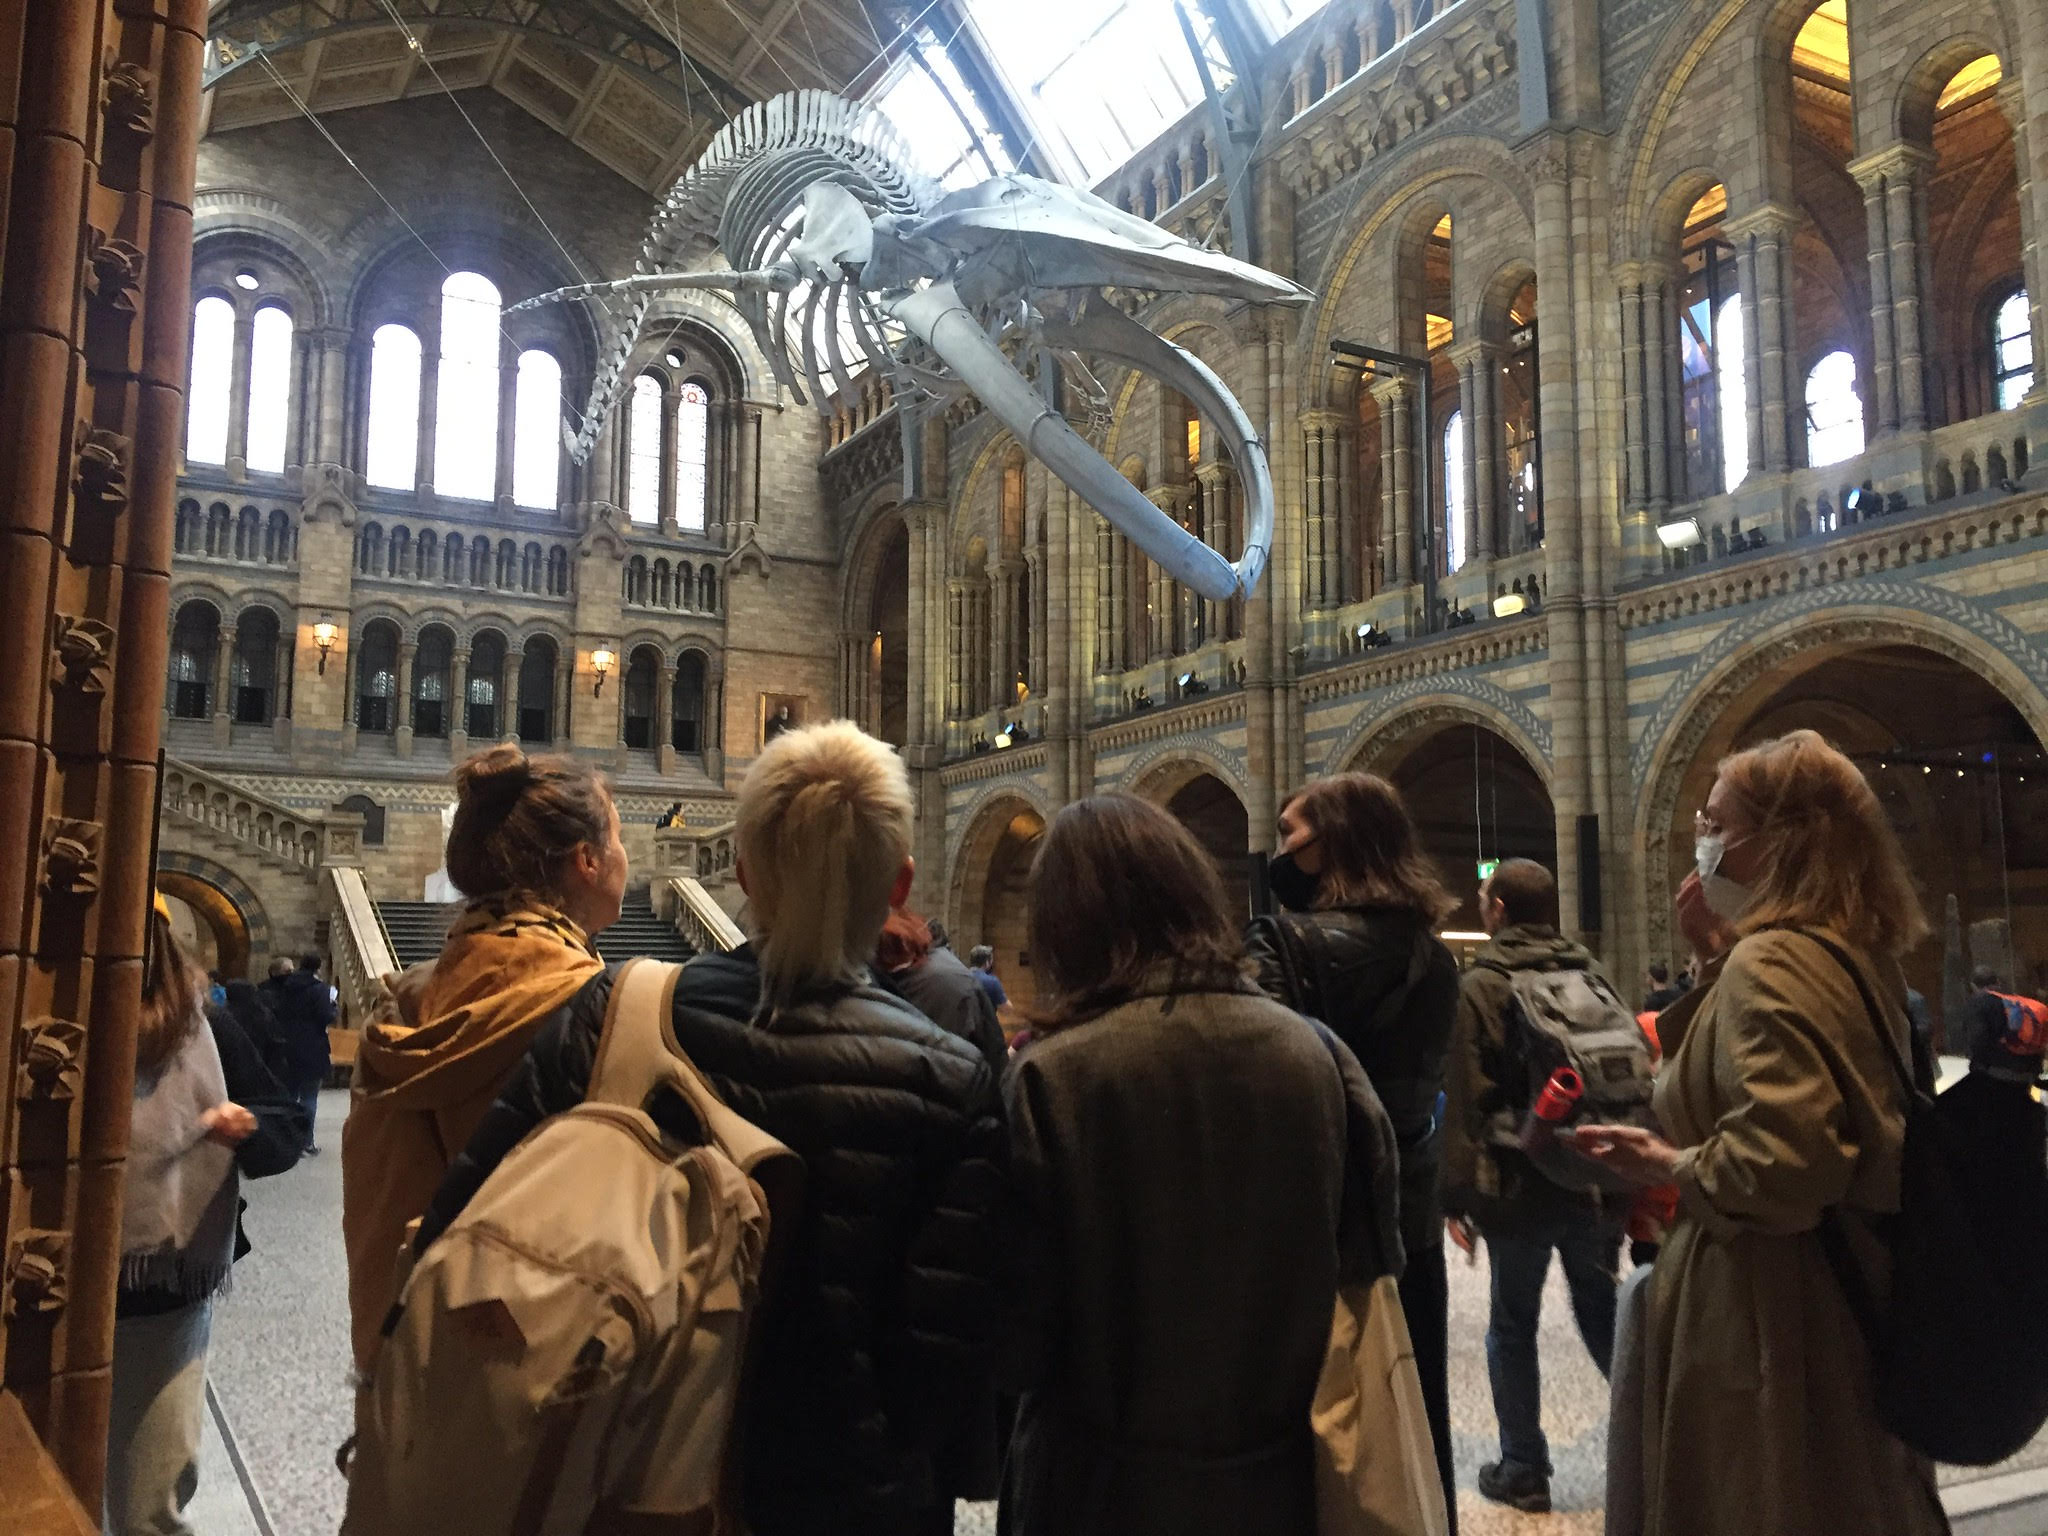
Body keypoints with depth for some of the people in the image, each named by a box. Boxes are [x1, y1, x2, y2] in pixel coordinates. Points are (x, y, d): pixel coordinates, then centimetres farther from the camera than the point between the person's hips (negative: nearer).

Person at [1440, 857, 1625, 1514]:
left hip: (1518, 1184, -4)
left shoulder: (1480, 985, -10)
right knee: (1602, 1314, 18)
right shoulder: (1590, 974, 5)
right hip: (1595, 1181, 4)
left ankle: (1523, 1470, 14)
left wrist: (1460, 1193, -8)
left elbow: (1466, 1097, -12)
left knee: (1512, 1324, 8)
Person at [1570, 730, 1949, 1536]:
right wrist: (1714, 955, 9)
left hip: (1768, 1306, -9)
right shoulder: (1854, 952, 6)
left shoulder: (1767, 963, -22)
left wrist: (1673, 1167, -13)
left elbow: (1778, 1160, -31)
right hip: (1853, 1287, 9)